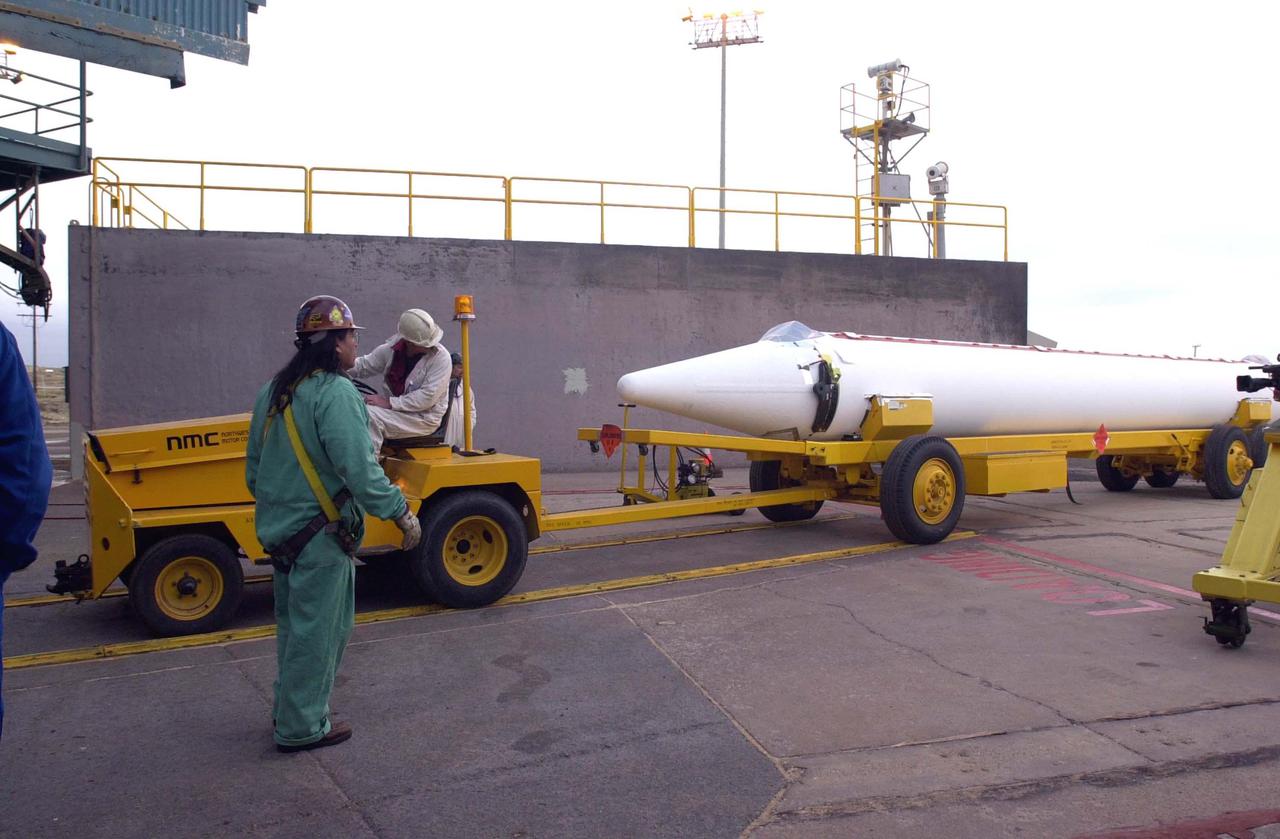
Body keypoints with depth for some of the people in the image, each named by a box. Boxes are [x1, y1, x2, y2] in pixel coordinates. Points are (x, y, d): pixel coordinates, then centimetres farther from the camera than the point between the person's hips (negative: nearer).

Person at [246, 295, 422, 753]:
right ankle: (302, 728, 14)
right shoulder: (335, 393, -19)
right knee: (318, 631, 3)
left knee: (294, 625, 22)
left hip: (279, 528, 9)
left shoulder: (272, 392, 10)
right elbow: (359, 470, -26)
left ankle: (290, 709, 35)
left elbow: (253, 470, 16)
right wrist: (401, 512, -17)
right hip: (320, 534, -9)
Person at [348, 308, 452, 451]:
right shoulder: (392, 349, -1)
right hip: (395, 411, 6)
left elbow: (428, 397, -22)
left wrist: (390, 402, -24)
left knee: (370, 415, -25)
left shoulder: (441, 357, -17)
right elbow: (364, 365, 13)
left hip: (425, 419, -6)